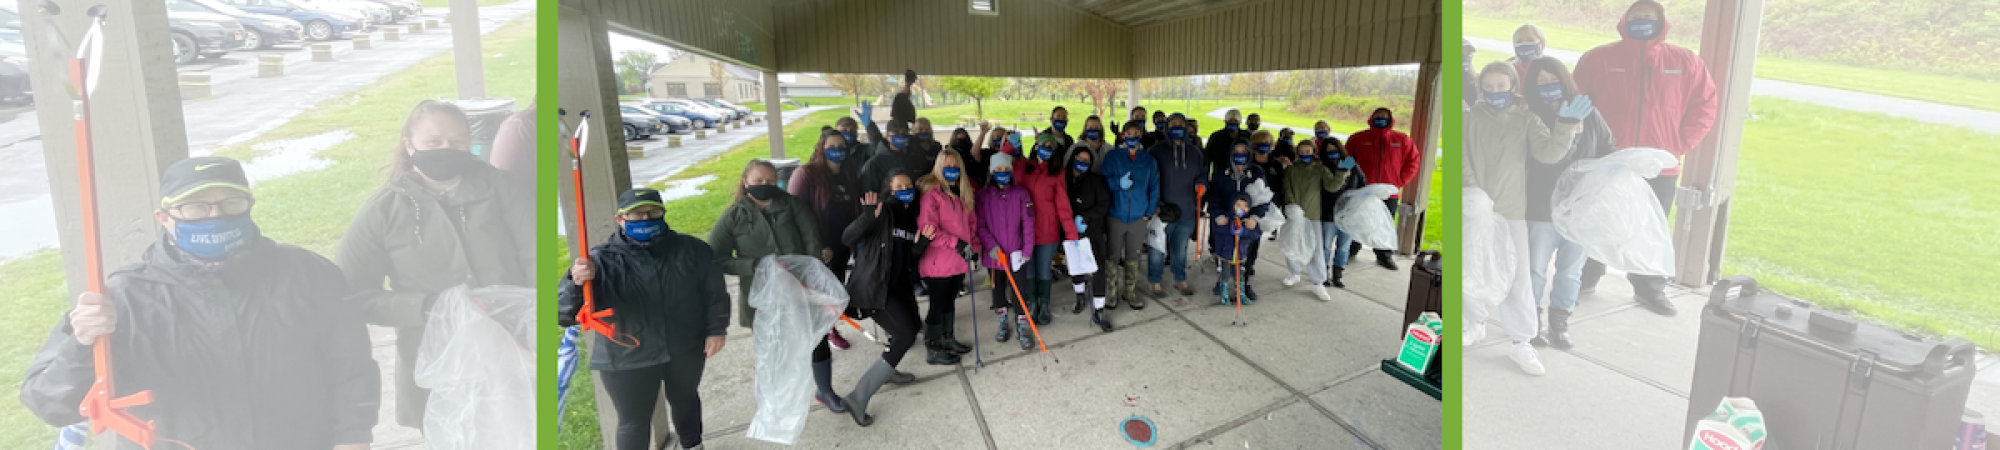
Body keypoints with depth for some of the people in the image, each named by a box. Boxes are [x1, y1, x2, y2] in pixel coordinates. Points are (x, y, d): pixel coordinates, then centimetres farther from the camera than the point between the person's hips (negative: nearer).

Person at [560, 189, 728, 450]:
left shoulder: (691, 249, -8)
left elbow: (715, 291, 3)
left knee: (685, 399, 26)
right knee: (634, 422, 10)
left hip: (686, 349, 3)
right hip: (627, 360, -2)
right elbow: (564, 314, -21)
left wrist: (717, 329, -3)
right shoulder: (602, 260, -16)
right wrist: (577, 284, -40)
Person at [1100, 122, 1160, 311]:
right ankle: (1111, 292, 13)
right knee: (1113, 256, 2)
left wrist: (1149, 213, 4)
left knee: (1133, 257, 9)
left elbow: (1154, 188, 11)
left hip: (1138, 217, 2)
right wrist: (1119, 182, -22)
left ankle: (1130, 292, 21)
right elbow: (1103, 181, -2)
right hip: (1116, 215, -2)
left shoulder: (1149, 160, 7)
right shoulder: (1113, 156, 1)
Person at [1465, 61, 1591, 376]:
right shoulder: (1471, 118, 0)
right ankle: (1477, 323, 33)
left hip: (1511, 212, -1)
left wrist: (1566, 125, -27)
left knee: (1516, 278, -1)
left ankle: (1521, 343, 9)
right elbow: (1463, 161, -6)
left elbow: (1549, 153, -11)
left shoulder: (1526, 119, 1)